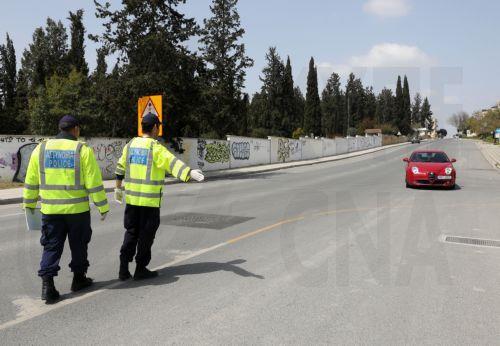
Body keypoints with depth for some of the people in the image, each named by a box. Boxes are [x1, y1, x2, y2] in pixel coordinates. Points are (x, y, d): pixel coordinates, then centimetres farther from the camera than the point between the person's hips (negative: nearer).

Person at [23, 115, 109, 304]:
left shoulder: (41, 149, 3)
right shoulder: (83, 150, -9)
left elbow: (31, 182, 8)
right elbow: (94, 183, -10)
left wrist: (29, 203, 21)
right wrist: (103, 207, -2)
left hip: (50, 209, 3)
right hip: (78, 209, -2)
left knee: (51, 246, 10)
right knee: (78, 244, 14)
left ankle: (47, 283, 0)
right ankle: (79, 278, 26)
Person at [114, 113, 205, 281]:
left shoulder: (130, 145, 9)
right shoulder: (156, 148, -12)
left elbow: (120, 168, 17)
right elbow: (172, 162, -28)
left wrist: (118, 188, 28)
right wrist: (190, 172, -40)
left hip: (131, 198, 6)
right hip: (150, 199, -6)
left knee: (131, 232, 16)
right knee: (146, 234, 6)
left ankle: (124, 268, 15)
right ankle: (141, 269, 15)